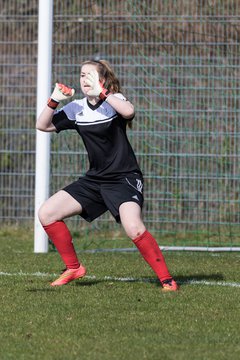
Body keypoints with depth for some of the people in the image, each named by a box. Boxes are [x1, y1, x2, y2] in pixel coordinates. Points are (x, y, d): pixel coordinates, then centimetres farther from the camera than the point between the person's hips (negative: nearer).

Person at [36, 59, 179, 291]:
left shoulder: (114, 101, -9)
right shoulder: (77, 108, 6)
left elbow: (129, 111, -33)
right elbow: (43, 125, 5)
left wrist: (101, 92, -35)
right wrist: (54, 100, -9)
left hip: (124, 178, -7)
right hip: (95, 179, 7)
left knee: (133, 228, -31)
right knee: (46, 214, 0)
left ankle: (166, 279, -19)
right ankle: (73, 268, 14)